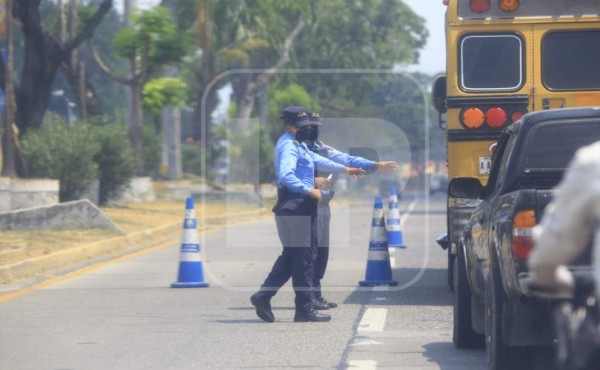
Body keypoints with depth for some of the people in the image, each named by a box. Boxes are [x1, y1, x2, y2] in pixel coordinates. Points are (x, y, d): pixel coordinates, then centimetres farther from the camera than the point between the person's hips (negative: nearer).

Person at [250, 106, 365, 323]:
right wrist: (309, 190, -33)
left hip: (300, 206, 10)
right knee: (303, 258, -5)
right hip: (295, 206, -10)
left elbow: (317, 159, 34)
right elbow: (286, 176, -28)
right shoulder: (289, 146, -13)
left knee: (291, 255, 13)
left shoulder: (298, 145, 20)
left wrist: (344, 170, 40)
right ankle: (304, 309, -2)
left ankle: (264, 296, 10)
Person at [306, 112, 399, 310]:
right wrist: (312, 182, -28)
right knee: (310, 251, -9)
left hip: (322, 207, 8)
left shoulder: (322, 150, 16)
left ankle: (315, 294, 15)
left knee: (322, 251, 9)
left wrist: (376, 166, 7)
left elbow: (347, 160, 13)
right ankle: (310, 295, -5)